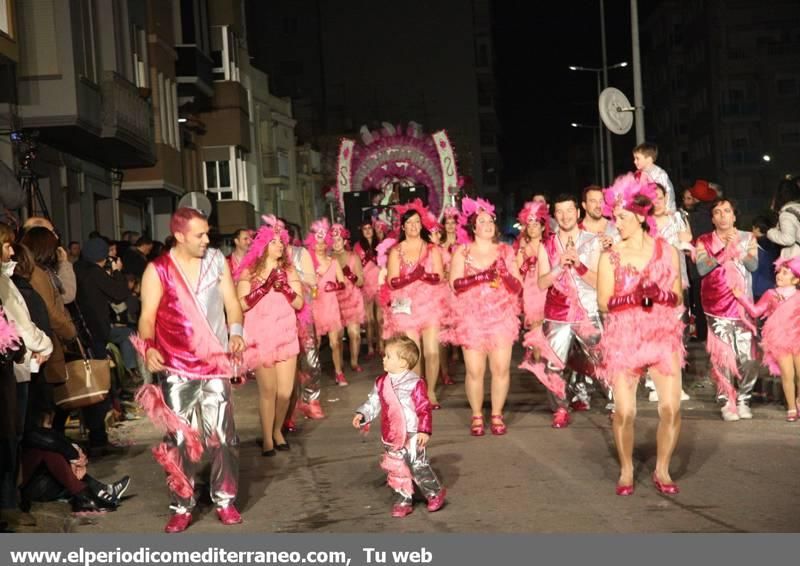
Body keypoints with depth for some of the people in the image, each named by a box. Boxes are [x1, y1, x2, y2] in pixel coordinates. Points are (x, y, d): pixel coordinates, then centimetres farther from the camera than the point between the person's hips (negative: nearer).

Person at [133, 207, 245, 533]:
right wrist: (148, 347, -23)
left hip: (215, 362, 2)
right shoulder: (158, 270, -3)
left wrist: (236, 332, -11)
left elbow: (231, 302, 7)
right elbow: (148, 316, -5)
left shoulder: (216, 260, 6)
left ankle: (225, 500, 15)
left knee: (222, 435, 1)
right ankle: (182, 507, 12)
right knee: (180, 439, 2)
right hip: (177, 368, -2)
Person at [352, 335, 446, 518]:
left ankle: (435, 493, 18)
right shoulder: (382, 382, 5)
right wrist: (362, 414, 0)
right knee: (396, 469, 10)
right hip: (391, 437, 6)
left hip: (412, 436, -6)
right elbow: (374, 402, 14)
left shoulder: (414, 383, -15)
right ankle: (403, 500, 22)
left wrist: (425, 430, -18)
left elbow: (424, 408, -14)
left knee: (418, 467, -3)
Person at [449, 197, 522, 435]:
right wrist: (483, 276, -19)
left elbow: (517, 288, 6)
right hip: (472, 319, -1)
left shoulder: (505, 251, 9)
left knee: (501, 369, -6)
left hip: (501, 317, 1)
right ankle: (476, 416, 10)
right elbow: (455, 284, -9)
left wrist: (504, 272, -12)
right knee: (475, 371, -6)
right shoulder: (462, 252, 4)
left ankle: (497, 415, 10)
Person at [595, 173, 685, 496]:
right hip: (624, 339, -1)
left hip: (663, 336, 1)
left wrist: (658, 293, -14)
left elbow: (678, 297, 7)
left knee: (671, 407, -7)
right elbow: (604, 303, -3)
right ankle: (626, 471, 13)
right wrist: (634, 296, -18)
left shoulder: (666, 251, 5)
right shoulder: (610, 257, 1)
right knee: (624, 411, -6)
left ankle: (662, 470, 11)